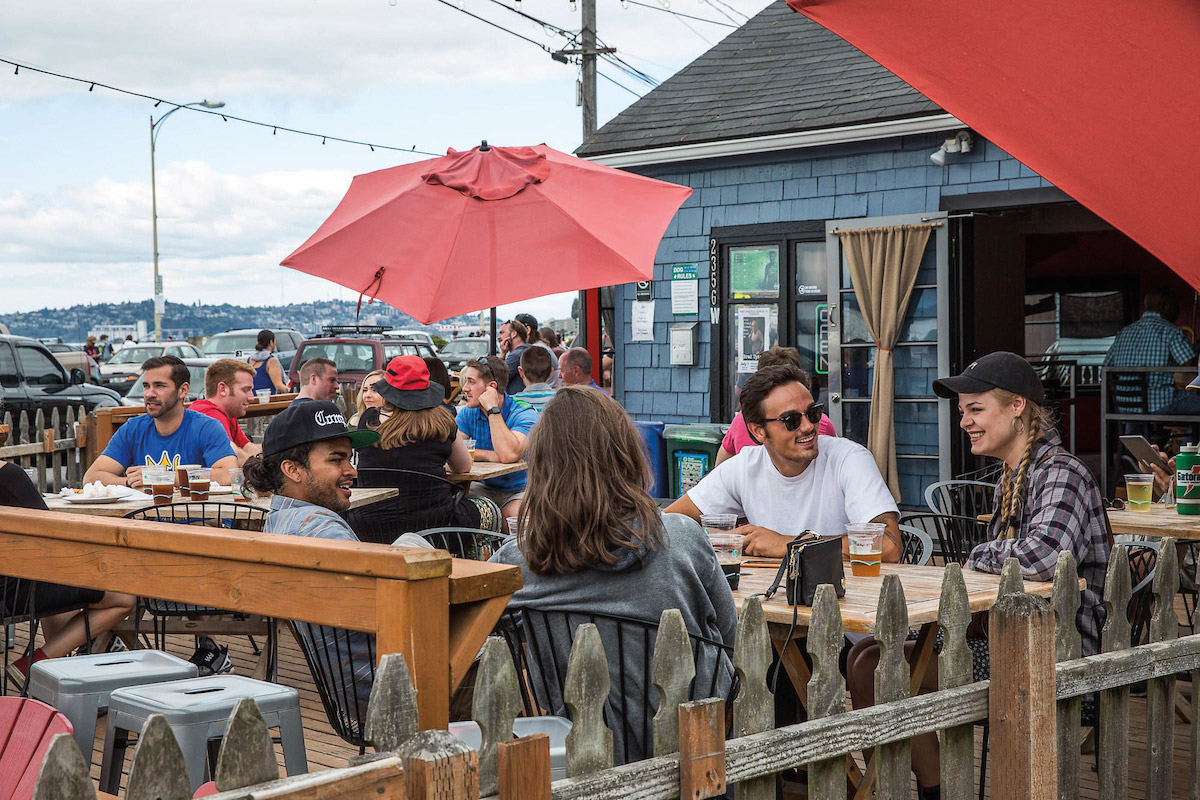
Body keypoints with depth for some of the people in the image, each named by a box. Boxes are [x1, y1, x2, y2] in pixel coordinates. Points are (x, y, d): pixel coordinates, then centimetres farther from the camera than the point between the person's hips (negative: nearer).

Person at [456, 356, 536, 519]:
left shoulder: (525, 415, -15)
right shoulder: (468, 413, 3)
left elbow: (508, 455, -32)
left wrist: (493, 409, -24)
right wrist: (489, 455, -22)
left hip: (519, 490, -4)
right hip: (483, 487, 4)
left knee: (516, 516, -35)